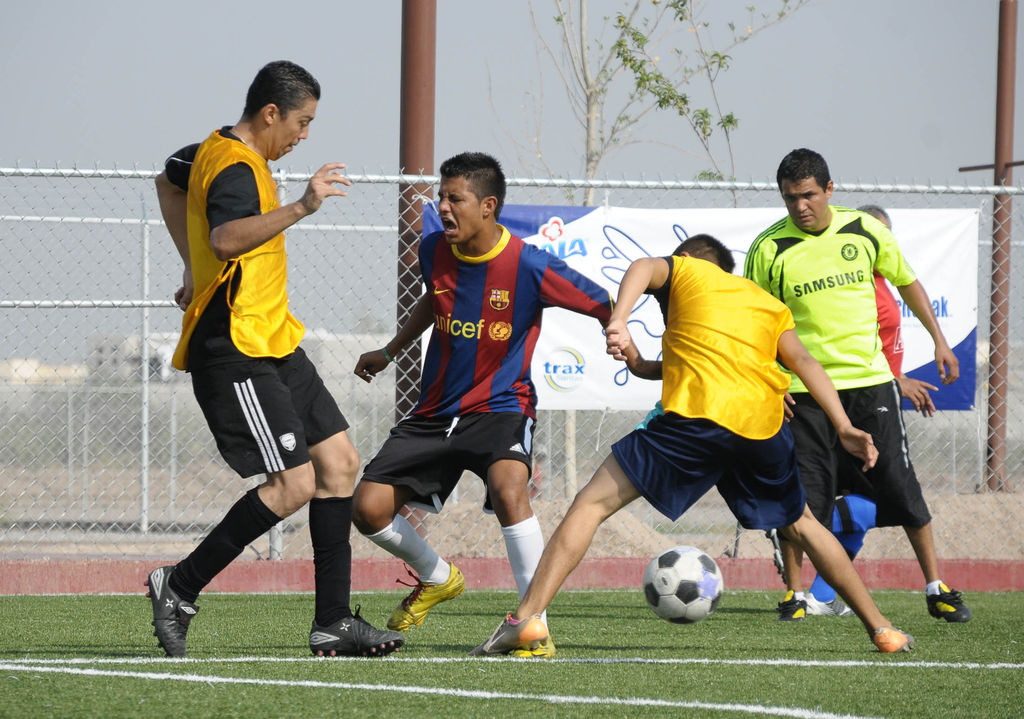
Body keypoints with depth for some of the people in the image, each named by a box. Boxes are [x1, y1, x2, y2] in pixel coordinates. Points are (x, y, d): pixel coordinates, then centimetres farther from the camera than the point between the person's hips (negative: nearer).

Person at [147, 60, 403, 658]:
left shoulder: (220, 152, 14)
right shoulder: (235, 170, -19)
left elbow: (169, 180, 36)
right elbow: (226, 239, -40)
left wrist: (197, 271, 35)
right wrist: (300, 208, -46)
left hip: (274, 344, 11)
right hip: (234, 354, -11)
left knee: (340, 463, 7)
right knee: (294, 484, -15)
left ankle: (333, 621, 7)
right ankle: (180, 587, -2)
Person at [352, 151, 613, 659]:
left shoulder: (530, 268, -17)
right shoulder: (434, 251, -2)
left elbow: (608, 309, -8)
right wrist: (390, 351, 28)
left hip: (500, 408, -5)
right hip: (436, 411, 5)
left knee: (508, 486, -36)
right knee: (369, 507, -6)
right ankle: (436, 578, 26)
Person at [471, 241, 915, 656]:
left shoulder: (687, 271, 21)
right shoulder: (770, 305, 30)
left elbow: (644, 268, -2)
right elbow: (803, 361, 15)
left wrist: (619, 320, -18)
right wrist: (844, 428, 5)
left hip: (698, 415, -4)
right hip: (764, 425, 4)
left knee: (594, 502, 0)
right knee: (801, 526, 27)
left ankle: (527, 617, -14)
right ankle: (882, 630, 27)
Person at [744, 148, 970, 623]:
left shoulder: (865, 231, 0)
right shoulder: (770, 249, -7)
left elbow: (907, 282, 16)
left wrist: (939, 340, 14)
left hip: (869, 379, 2)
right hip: (804, 386, -2)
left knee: (901, 486, 2)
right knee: (801, 494, -4)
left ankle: (937, 589, 11)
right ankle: (793, 595, 11)